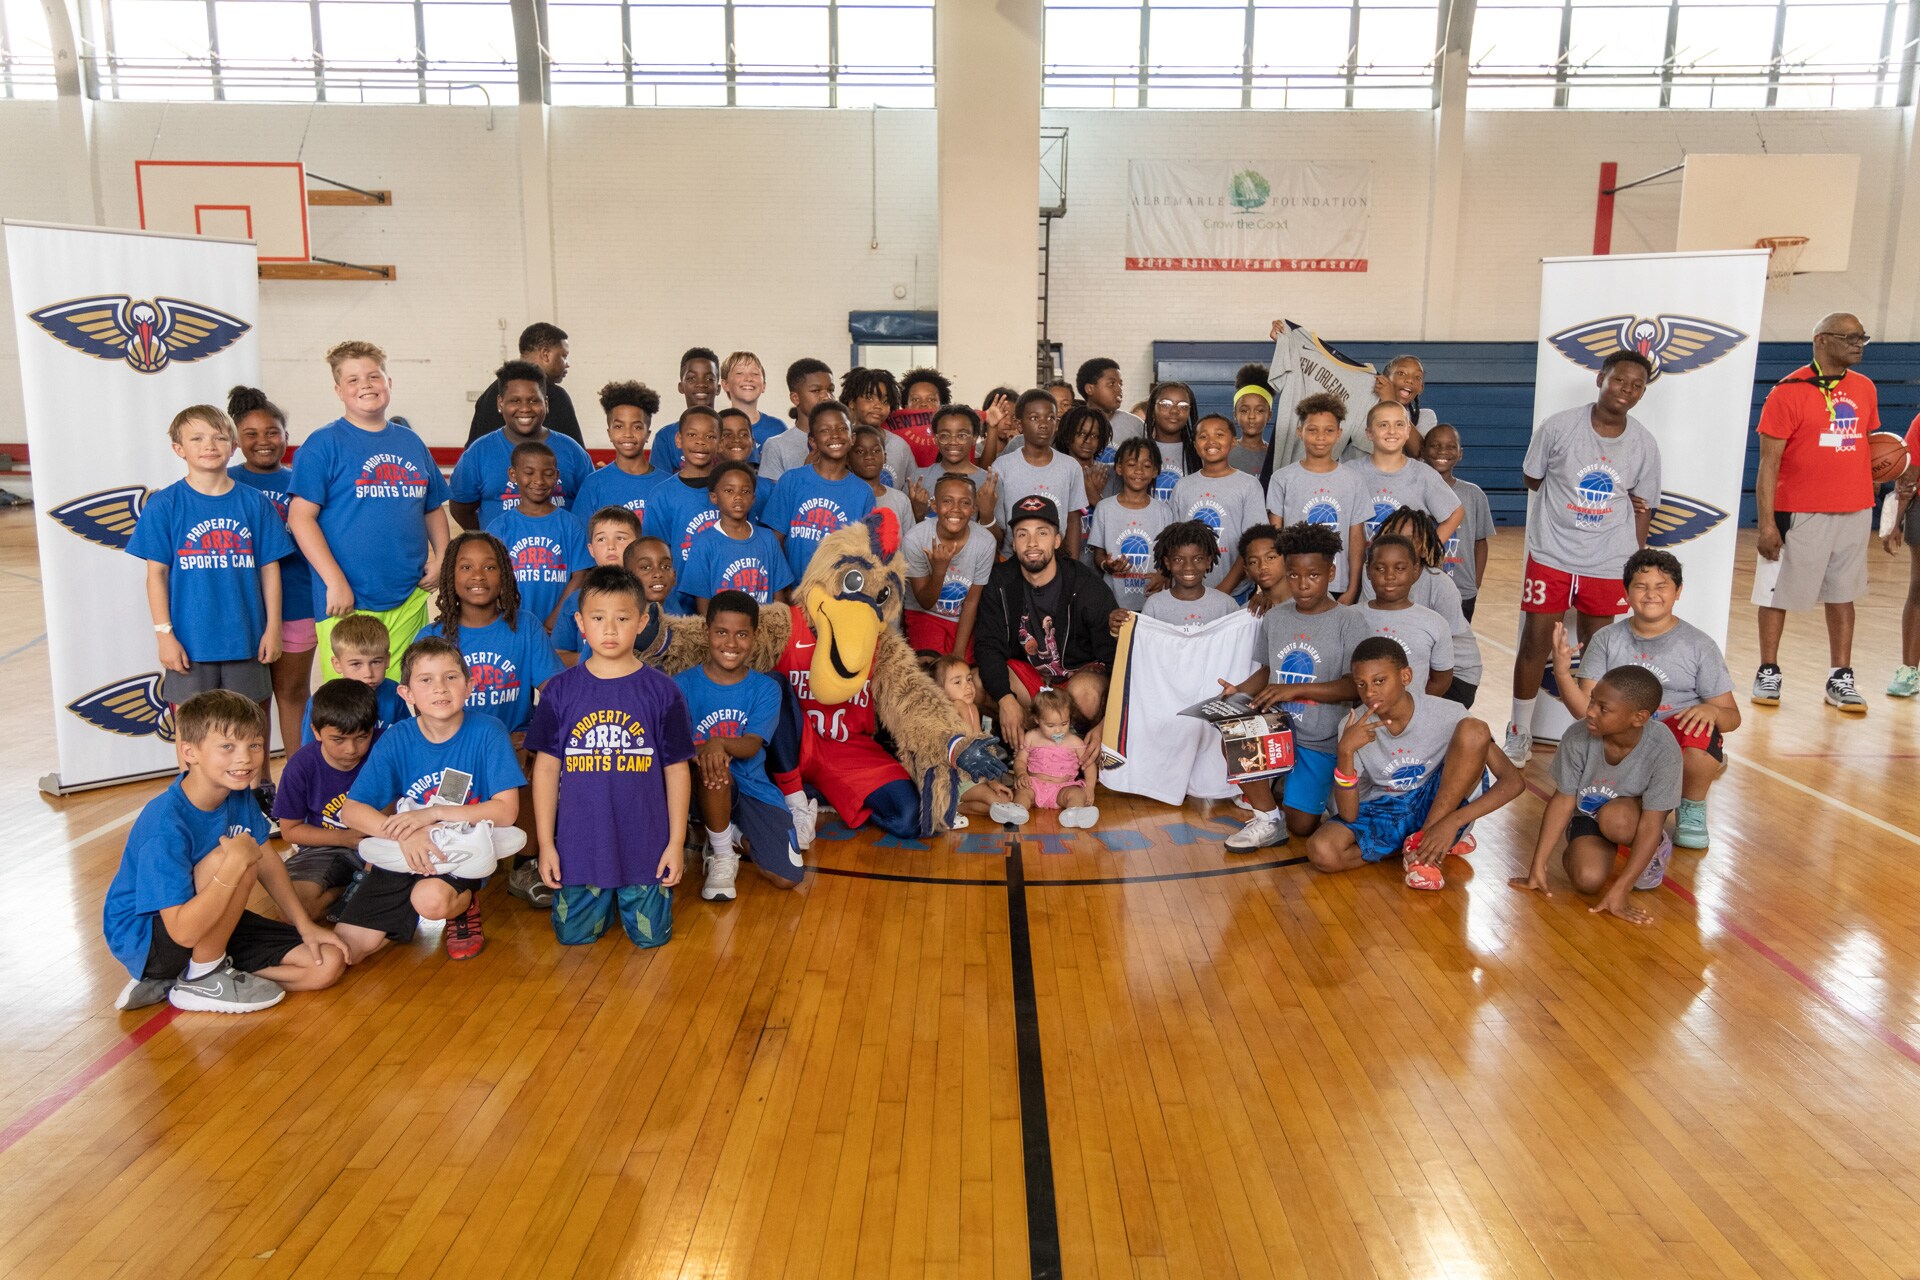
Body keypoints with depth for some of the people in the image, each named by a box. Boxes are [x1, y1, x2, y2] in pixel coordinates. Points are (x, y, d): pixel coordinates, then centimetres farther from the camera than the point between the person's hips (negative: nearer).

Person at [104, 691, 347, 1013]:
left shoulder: (238, 794, -9)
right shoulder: (165, 825, -30)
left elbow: (265, 860, 7)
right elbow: (184, 931, -33)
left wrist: (304, 924, 4)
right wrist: (236, 863, -38)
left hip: (209, 918, 8)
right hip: (143, 937, -8)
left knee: (329, 964, -4)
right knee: (234, 859, -33)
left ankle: (166, 980, 4)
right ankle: (203, 978, -11)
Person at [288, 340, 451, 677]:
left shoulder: (411, 443, 13)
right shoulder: (323, 444, -2)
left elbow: (433, 508, 22)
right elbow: (300, 516, -8)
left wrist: (441, 557, 5)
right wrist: (334, 581, -15)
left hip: (410, 601, 5)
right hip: (348, 601, -5)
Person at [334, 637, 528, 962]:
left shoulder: (487, 732, -12)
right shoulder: (396, 740, -5)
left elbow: (506, 810, -16)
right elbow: (351, 810, -7)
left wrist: (432, 813, -22)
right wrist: (404, 834, -26)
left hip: (464, 853, -3)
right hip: (404, 852, 3)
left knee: (430, 898, -35)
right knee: (344, 951, -6)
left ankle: (465, 906, 2)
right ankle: (409, 915, 24)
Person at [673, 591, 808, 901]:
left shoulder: (765, 688, -1)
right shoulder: (683, 685, -4)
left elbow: (753, 745, -15)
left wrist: (720, 743, -38)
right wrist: (700, 753, -35)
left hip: (752, 786, 2)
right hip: (708, 789, -1)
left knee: (788, 877, -12)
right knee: (715, 769, -39)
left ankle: (738, 834, 19)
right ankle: (722, 856, -12)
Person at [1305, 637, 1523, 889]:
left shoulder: (1446, 714, -18)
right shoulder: (1354, 727, -14)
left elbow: (1512, 781, -20)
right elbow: (1348, 816, -18)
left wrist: (1452, 822, -33)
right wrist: (1345, 751, -32)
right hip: (1386, 810, 2)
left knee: (1474, 730, -27)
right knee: (1320, 851, -30)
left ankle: (1423, 847, -17)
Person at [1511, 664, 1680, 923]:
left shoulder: (1663, 751, -30)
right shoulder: (1577, 736, -26)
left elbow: (1650, 824, -27)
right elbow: (1563, 801, -15)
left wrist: (1620, 890, -31)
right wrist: (1538, 866, -14)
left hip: (1632, 816, -1)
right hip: (1587, 814, 1)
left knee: (1614, 817, -37)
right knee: (1588, 879, -26)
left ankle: (1658, 849, -1)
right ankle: (1574, 853, 12)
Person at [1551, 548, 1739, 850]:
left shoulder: (1698, 645, 3)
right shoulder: (1607, 639, 5)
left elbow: (1732, 717, 4)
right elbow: (1585, 709, -1)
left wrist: (1711, 710, -20)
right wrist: (1562, 674, -20)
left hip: (1679, 735, 0)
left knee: (1700, 730, -36)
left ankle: (1691, 809, -2)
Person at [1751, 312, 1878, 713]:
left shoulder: (1865, 388, 8)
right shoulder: (1790, 391, -10)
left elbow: (1866, 443, 22)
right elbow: (1769, 462, -11)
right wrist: (1767, 522, -16)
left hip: (1855, 513, 5)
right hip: (1800, 514, -5)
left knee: (1843, 595, 11)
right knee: (1779, 593, 6)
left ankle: (1841, 678, 19)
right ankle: (1768, 673, 19)